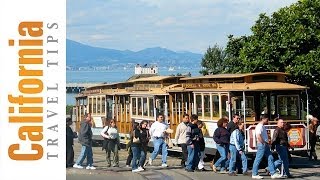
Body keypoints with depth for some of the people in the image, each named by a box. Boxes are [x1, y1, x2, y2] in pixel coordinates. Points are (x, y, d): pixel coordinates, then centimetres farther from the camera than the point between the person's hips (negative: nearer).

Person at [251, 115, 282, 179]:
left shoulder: (263, 126, 17)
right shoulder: (259, 126, -14)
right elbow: (258, 136, -23)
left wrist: (267, 143, 13)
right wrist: (264, 143, -16)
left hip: (265, 145, 10)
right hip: (261, 145, -10)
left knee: (270, 158, 6)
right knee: (258, 160, -3)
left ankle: (273, 174, 5)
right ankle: (254, 174, 4)